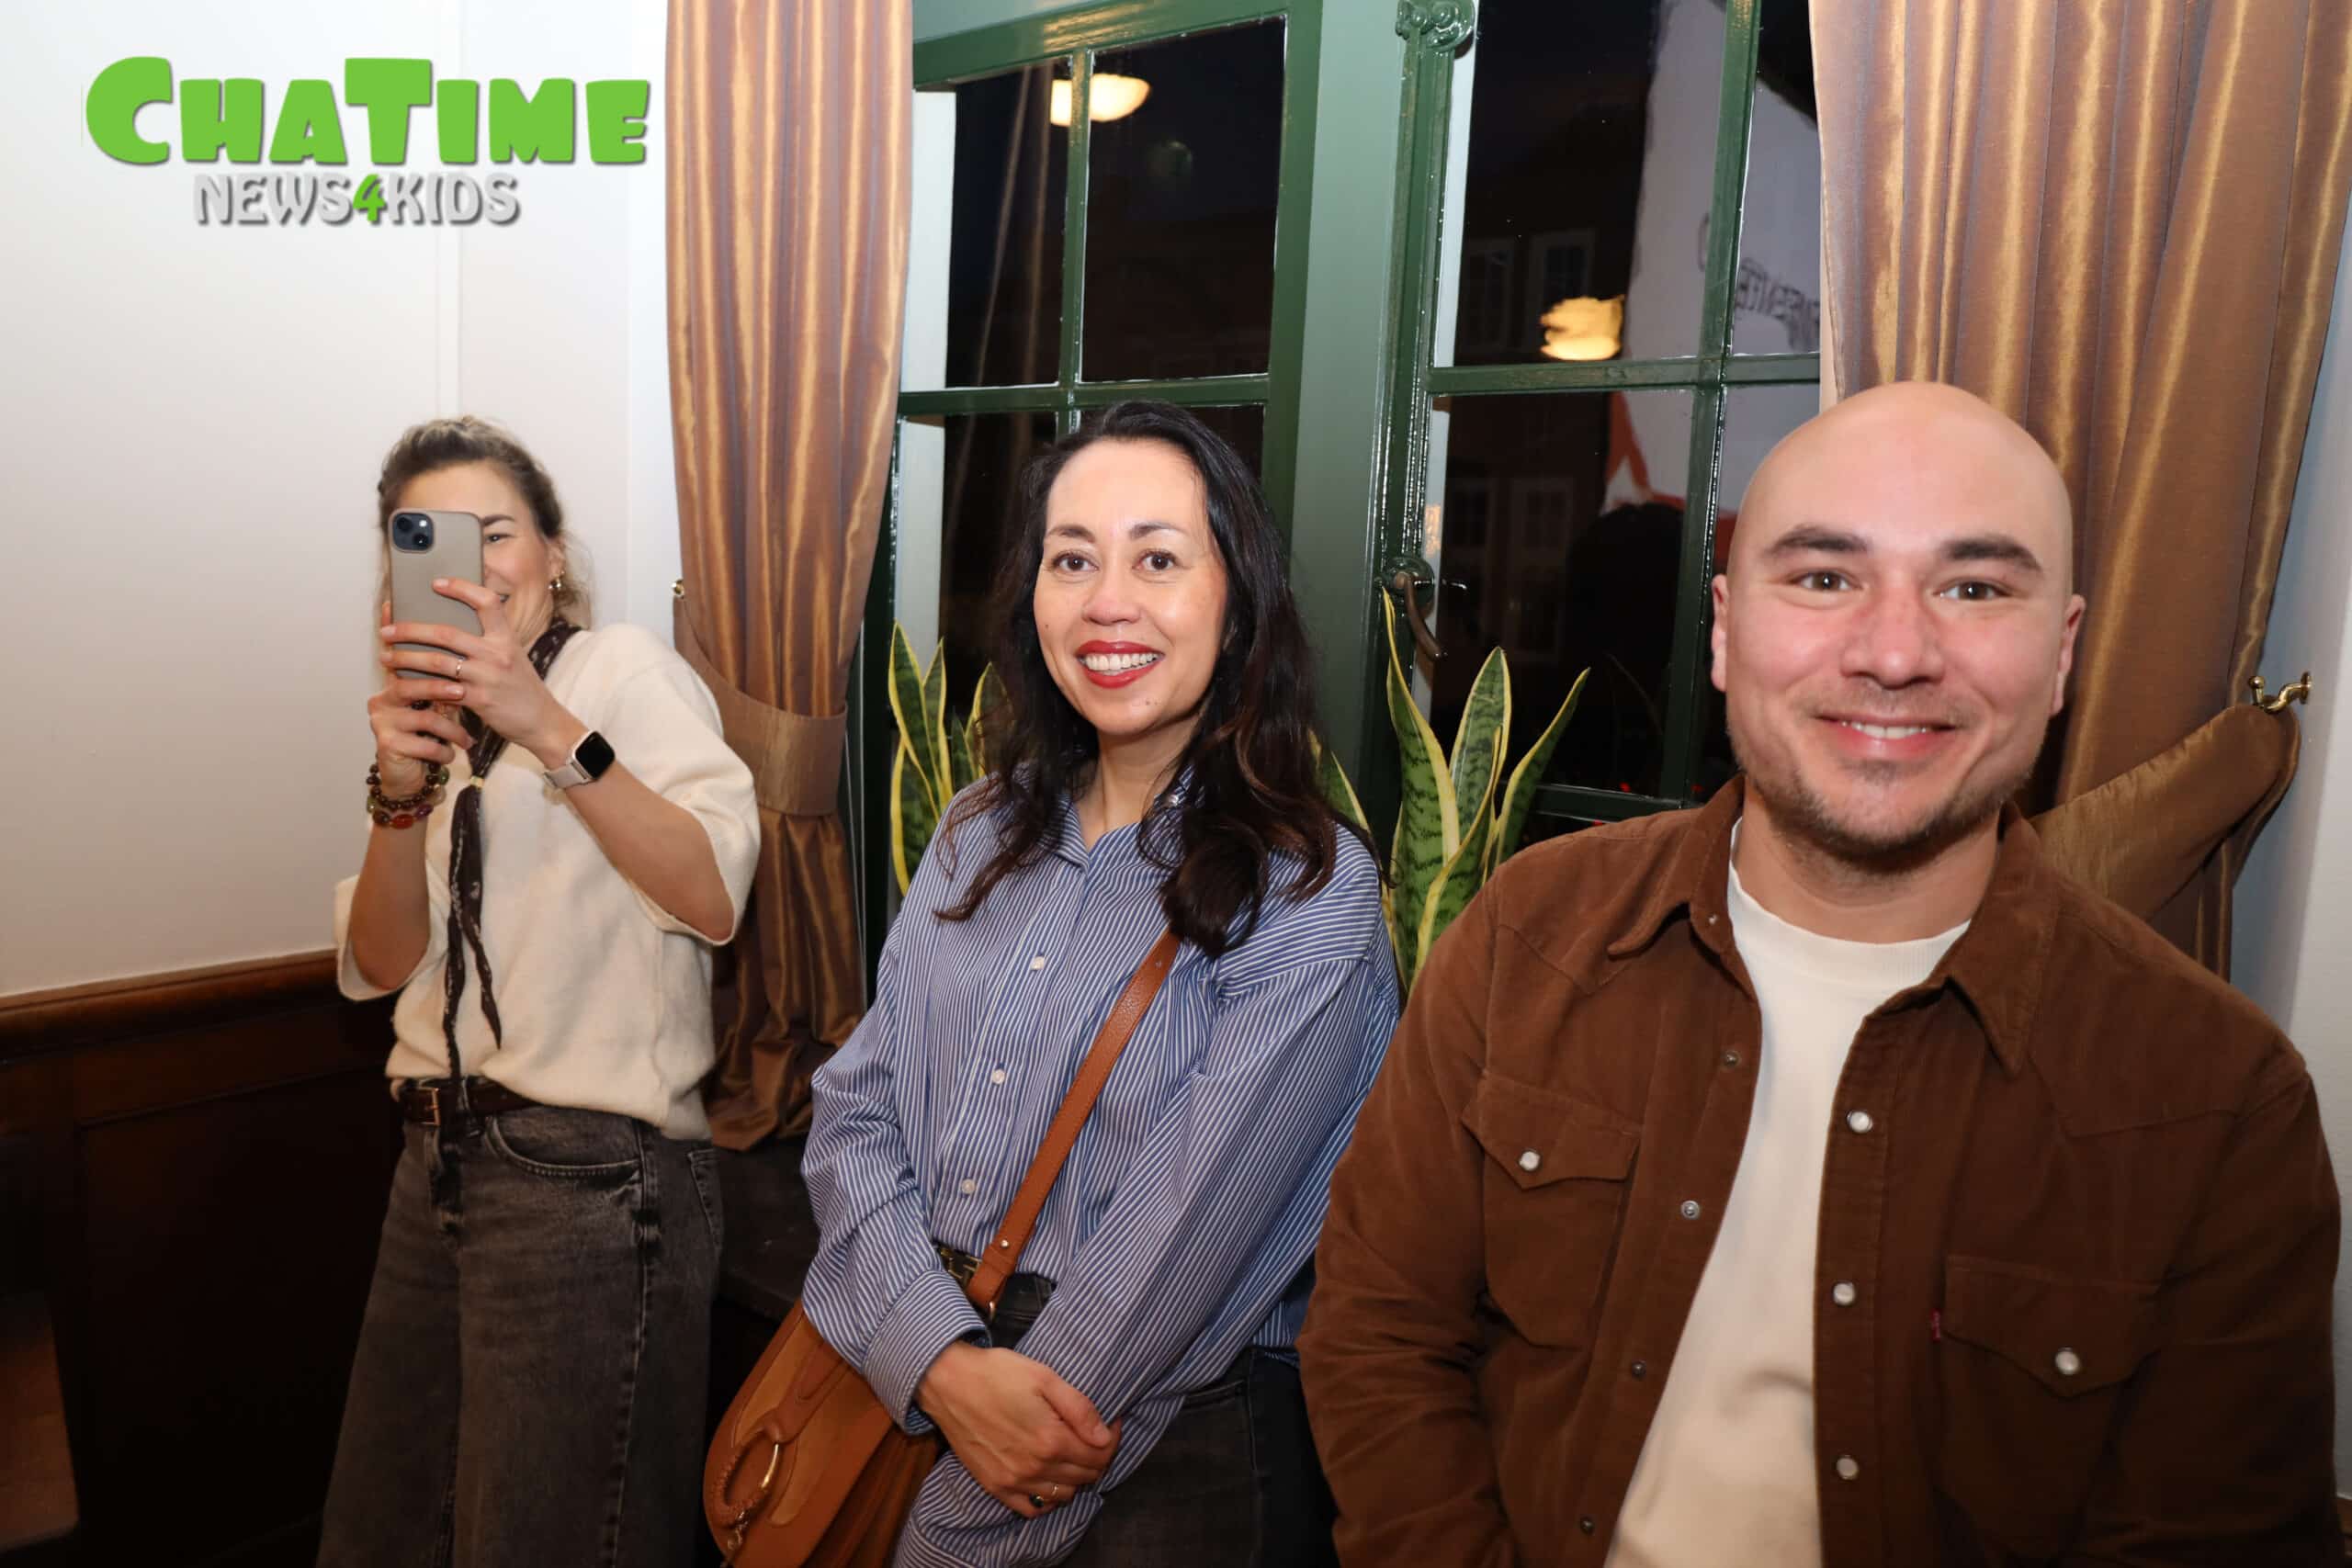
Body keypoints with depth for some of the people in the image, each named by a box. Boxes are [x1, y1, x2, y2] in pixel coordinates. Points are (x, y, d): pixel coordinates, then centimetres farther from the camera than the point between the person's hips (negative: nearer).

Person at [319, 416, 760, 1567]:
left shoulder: (624, 667, -6)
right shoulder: (448, 724, 15)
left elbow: (716, 898, -21)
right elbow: (384, 964, 5)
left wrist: (548, 728, -28)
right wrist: (401, 791, -12)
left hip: (590, 1171, -7)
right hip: (443, 1160, 7)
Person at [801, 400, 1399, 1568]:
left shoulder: (1308, 894, -16)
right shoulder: (984, 835, 0)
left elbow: (1190, 1232, -19)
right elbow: (857, 1108, -1)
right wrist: (945, 1363, -16)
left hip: (1169, 1445, -4)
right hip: (903, 1385, 5)